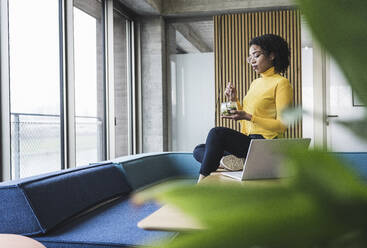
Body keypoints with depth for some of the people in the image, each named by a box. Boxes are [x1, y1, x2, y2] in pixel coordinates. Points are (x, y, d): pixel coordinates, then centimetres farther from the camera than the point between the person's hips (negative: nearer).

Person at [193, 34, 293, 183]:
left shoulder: (281, 83, -5)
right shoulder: (255, 83, 20)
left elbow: (282, 125, -12)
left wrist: (248, 116, -19)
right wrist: (234, 101, 8)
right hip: (247, 141, 9)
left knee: (217, 133, -28)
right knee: (199, 151, 2)